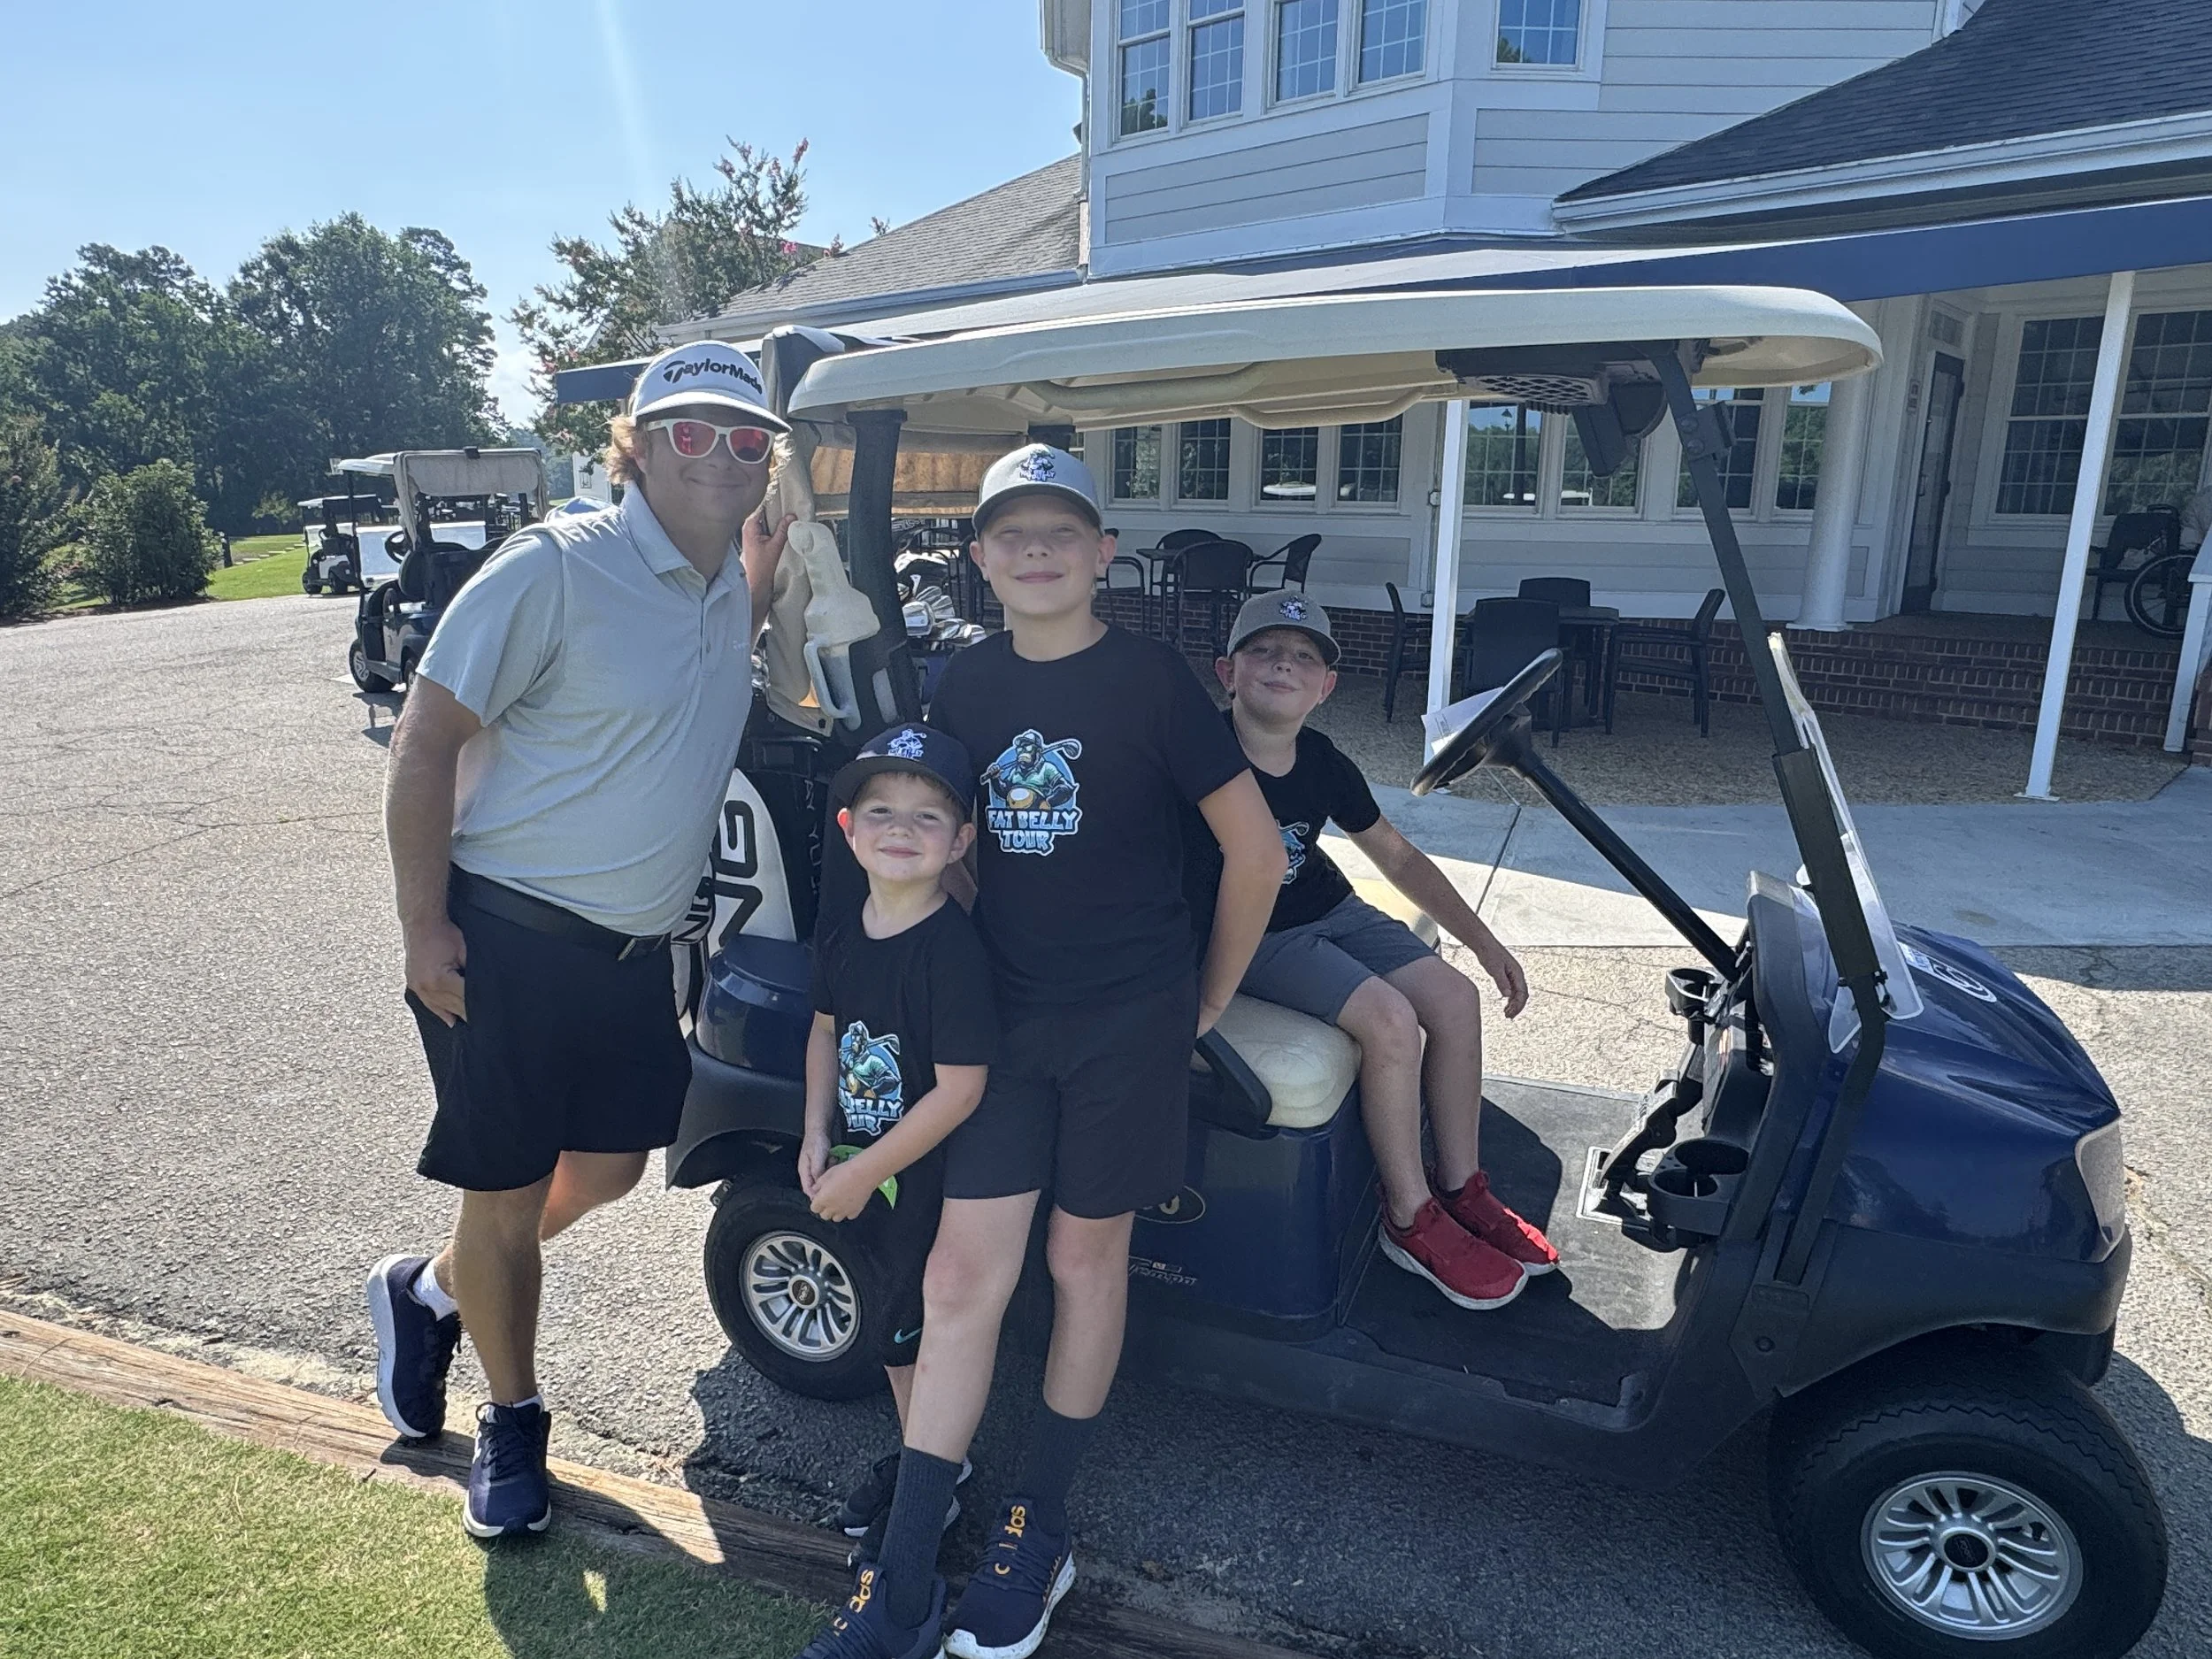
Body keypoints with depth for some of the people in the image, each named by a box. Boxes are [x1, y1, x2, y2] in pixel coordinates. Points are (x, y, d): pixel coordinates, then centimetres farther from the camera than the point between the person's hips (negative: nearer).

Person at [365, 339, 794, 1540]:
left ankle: (428, 1291, 44)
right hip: (507, 940, -7)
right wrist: (423, 929, -16)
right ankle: (511, 1423, 32)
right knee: (508, 1197, 8)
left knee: (606, 1170, 16)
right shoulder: (557, 567, -16)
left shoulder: (728, 583, 6)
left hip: (636, 948, 7)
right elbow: (424, 740, -14)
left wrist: (773, 552, 8)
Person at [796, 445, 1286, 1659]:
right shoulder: (965, 686, 5)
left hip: (1128, 1019, -3)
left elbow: (1255, 851, -6)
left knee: (1084, 1260, 11)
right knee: (962, 1275, 3)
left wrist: (1208, 1000, -2)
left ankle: (1039, 1534, 31)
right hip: (1002, 1014, 3)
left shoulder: (1150, 679, -8)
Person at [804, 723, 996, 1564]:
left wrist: (864, 1172, -20)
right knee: (897, 1320, 23)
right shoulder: (841, 935, -2)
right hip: (859, 1175, 7)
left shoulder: (953, 950, -25)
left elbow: (959, 1090, -25)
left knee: (919, 1335, 9)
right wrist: (818, 1137, 0)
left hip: (932, 1181, -7)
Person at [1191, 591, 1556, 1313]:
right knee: (1391, 1020, -23)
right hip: (1247, 935, -7)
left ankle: (1462, 1189, 10)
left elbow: (1398, 855, 8)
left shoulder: (1324, 764, -3)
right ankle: (1412, 1221, -4)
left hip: (1326, 907, 7)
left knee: (1454, 999, -7)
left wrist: (1484, 941, 6)